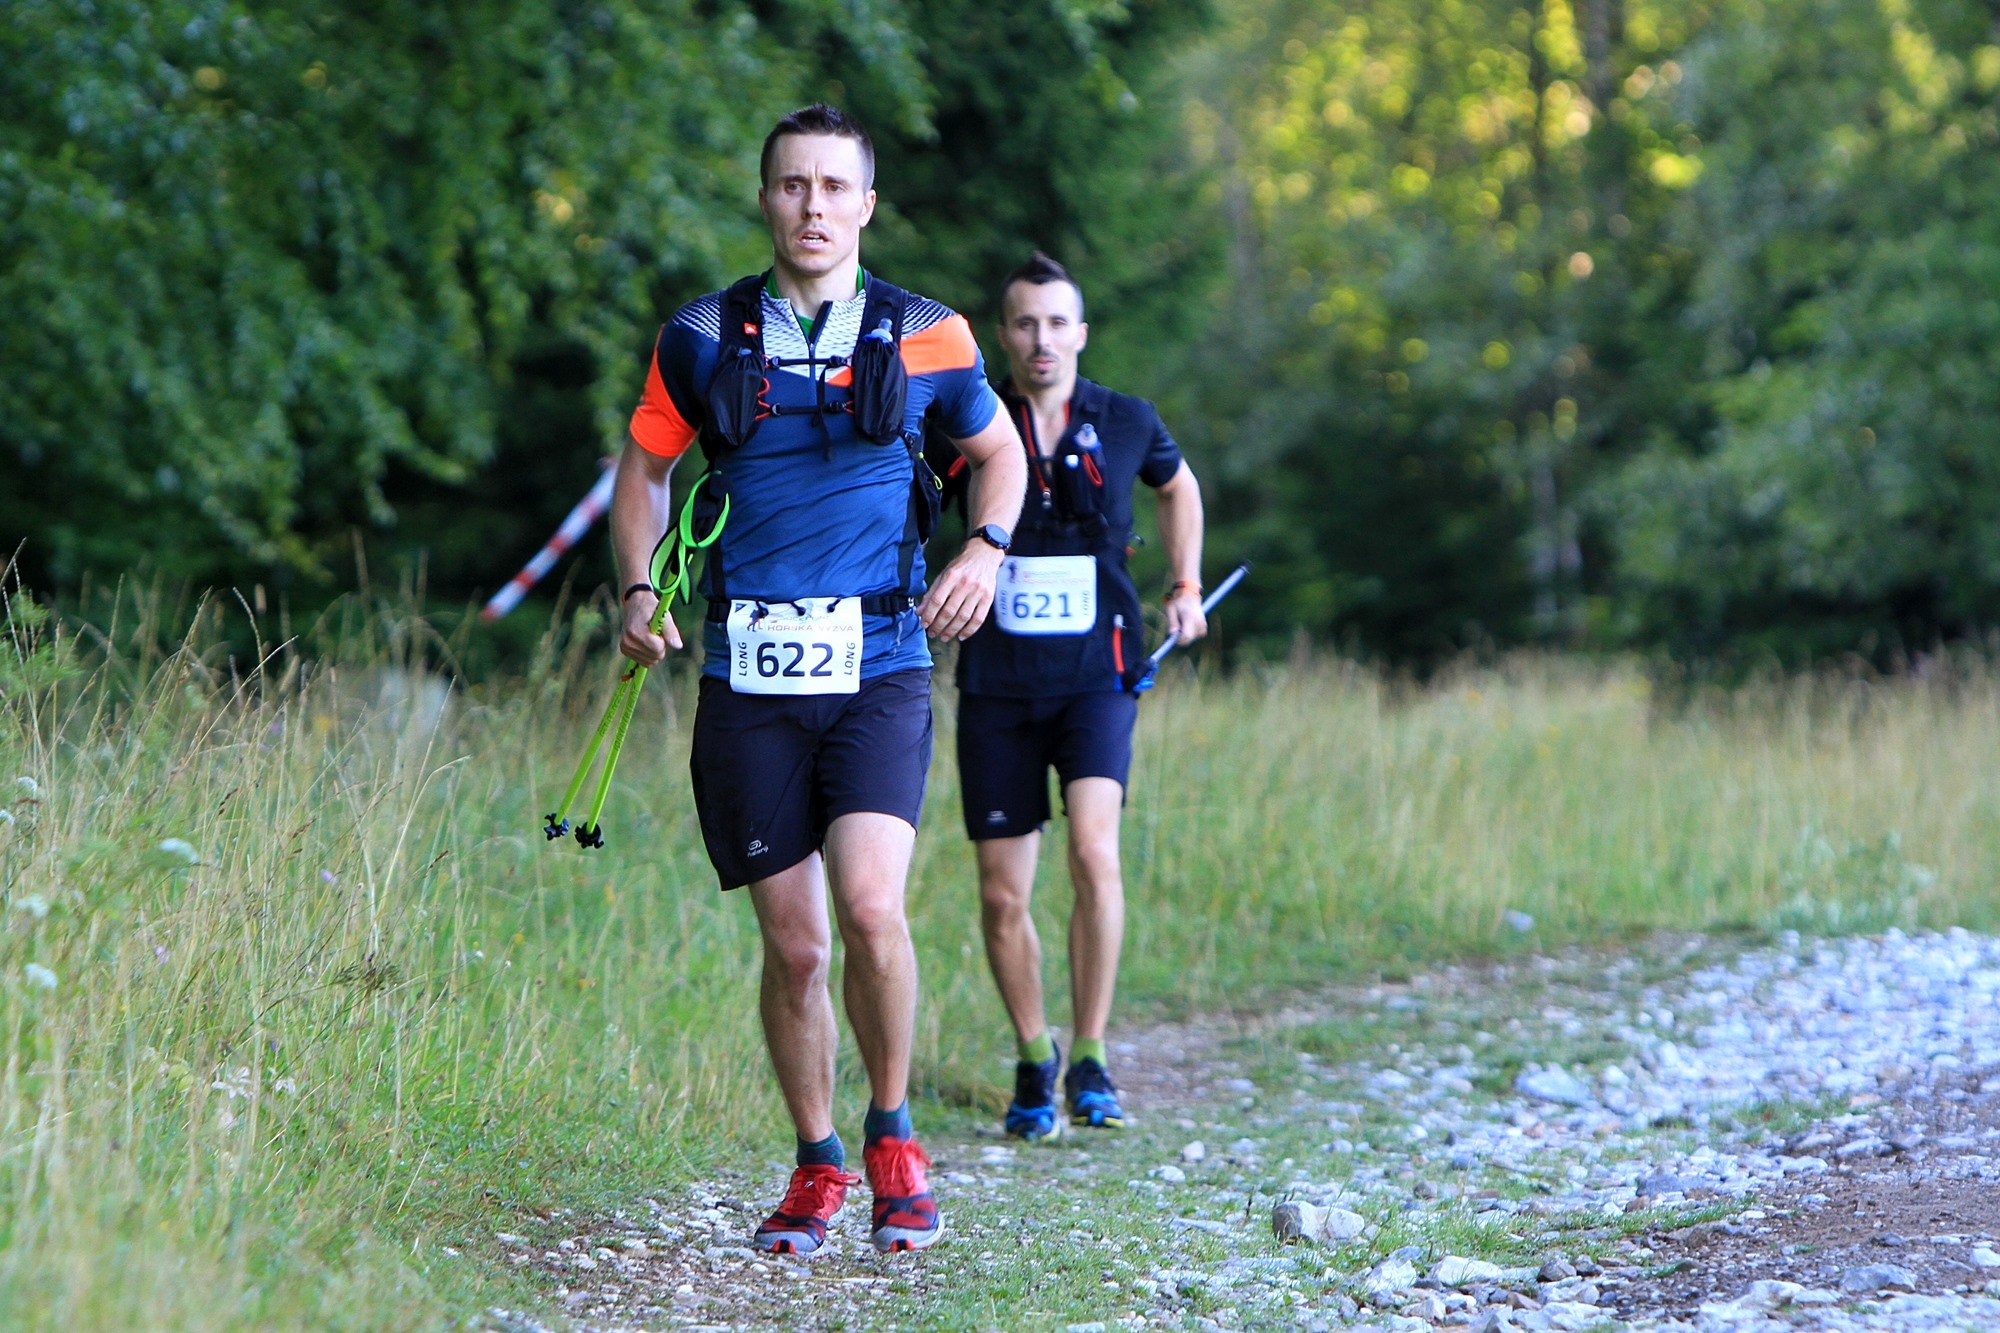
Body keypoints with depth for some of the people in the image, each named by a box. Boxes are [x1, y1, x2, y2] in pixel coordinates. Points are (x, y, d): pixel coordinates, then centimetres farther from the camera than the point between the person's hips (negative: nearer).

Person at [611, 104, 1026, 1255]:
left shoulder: (924, 337, 4)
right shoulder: (704, 338, 5)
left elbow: (999, 450, 20)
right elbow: (645, 467, 18)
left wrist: (987, 548, 3)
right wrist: (640, 591, 3)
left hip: (878, 663, -1)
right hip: (750, 678, 1)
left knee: (871, 907, -20)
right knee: (794, 946, 3)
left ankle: (893, 1136, 3)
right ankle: (817, 1165, 22)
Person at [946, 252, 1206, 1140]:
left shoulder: (1126, 424, 2)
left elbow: (1178, 486, 24)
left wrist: (1186, 586, 19)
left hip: (1095, 675, -1)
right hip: (997, 686, 1)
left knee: (1094, 849, -23)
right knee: (1002, 895, 1)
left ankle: (1091, 1060, -10)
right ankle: (1034, 1061, 24)